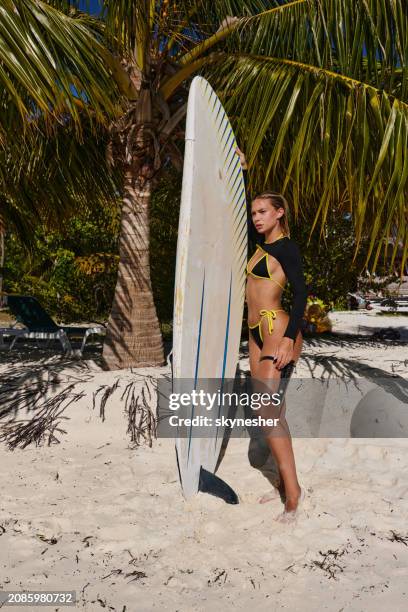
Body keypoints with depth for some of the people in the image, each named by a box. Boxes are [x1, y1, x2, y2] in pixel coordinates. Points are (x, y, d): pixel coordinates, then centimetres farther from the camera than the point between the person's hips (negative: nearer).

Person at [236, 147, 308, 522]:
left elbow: (301, 293, -16)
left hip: (277, 332, -9)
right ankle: (285, 485, 17)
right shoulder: (263, 244, 16)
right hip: (257, 335, 9)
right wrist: (241, 170, 31)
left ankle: (294, 490, -7)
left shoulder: (286, 247, -7)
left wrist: (289, 340, -25)